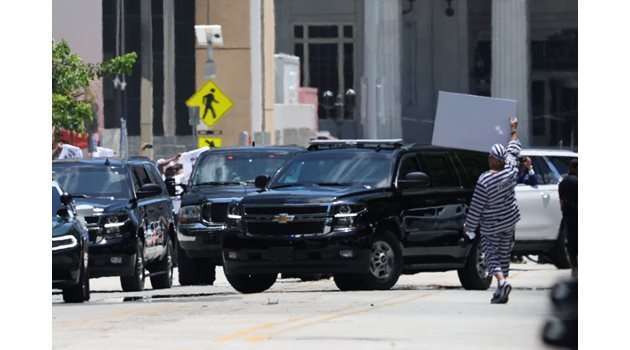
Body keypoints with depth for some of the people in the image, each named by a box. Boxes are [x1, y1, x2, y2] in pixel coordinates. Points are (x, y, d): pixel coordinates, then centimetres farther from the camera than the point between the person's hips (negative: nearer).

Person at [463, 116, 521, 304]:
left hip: (491, 226, -6)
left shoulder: (484, 181, -24)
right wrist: (514, 130, 25)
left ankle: (502, 280, -24)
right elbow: (513, 151, 10)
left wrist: (469, 226, -4)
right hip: (510, 220, 6)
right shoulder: (510, 171, -10)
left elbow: (476, 207, -17)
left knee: (491, 253, 2)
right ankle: (501, 292, 16)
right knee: (504, 253, 13)